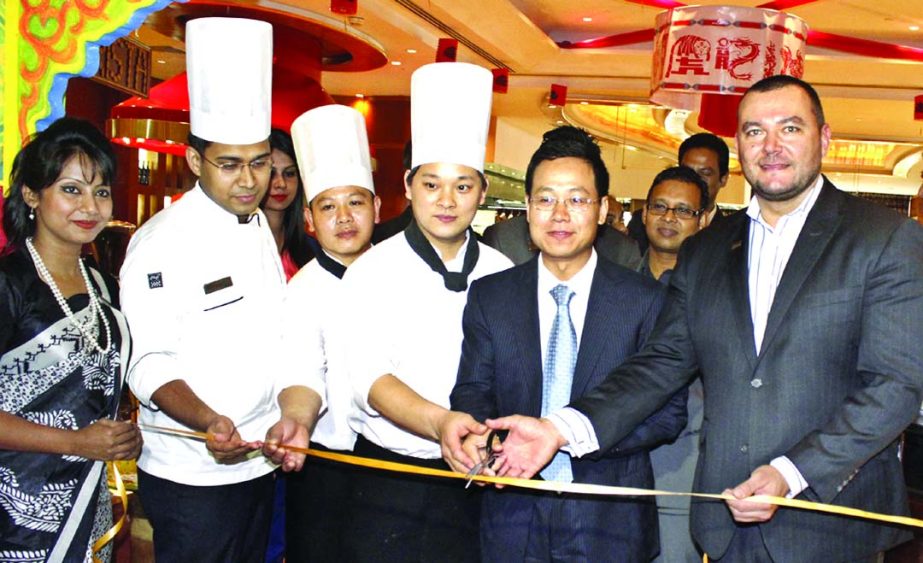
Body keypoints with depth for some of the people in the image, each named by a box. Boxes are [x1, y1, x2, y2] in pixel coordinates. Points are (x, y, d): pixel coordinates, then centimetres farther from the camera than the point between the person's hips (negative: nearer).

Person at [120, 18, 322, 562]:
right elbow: (148, 363, -17)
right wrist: (207, 421, -34)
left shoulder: (260, 229, 8)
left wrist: (293, 416, -10)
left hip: (259, 463, 7)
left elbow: (276, 341, 7)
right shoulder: (162, 242, -15)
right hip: (191, 476, -7)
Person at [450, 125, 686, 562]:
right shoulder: (488, 297, 2)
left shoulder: (645, 301, -4)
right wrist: (481, 435, -23)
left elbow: (668, 411, -7)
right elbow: (472, 391, 0)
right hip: (514, 518, 1)